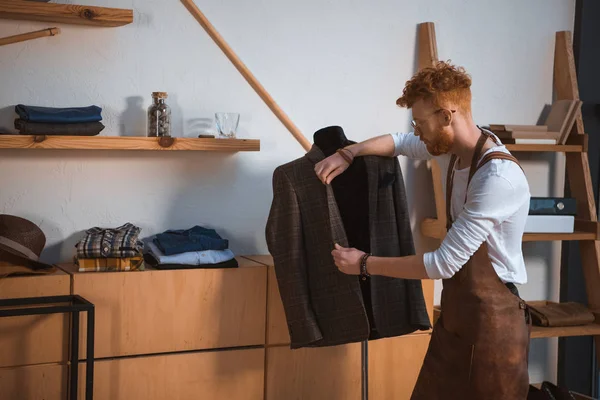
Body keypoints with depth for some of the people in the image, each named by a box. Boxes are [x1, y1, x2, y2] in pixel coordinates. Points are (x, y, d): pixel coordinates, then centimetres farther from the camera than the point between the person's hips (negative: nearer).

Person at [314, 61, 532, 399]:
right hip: (455, 312, 9)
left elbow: (445, 263, -26)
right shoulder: (453, 150, 1)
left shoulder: (499, 177, -27)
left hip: (492, 320, -8)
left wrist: (365, 264, -16)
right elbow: (400, 142, 22)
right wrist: (347, 154, 3)